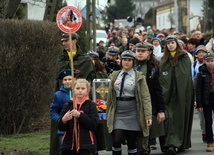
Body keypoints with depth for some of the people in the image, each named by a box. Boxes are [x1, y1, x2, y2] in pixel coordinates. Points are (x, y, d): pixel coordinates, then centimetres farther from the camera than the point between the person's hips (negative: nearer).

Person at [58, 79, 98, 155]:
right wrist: (64, 120, -18)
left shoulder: (91, 105, 1)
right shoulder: (67, 105, 7)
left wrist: (80, 115, -19)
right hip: (69, 145, 3)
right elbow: (61, 127, 4)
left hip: (86, 146, -3)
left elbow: (94, 124, -11)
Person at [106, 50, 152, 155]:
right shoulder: (114, 75, 9)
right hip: (118, 112, 2)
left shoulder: (139, 77, -1)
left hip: (133, 113, -2)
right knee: (116, 140, -10)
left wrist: (148, 116, -13)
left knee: (132, 142, 3)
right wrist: (108, 113, 9)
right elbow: (110, 95, 13)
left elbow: (145, 97, -6)